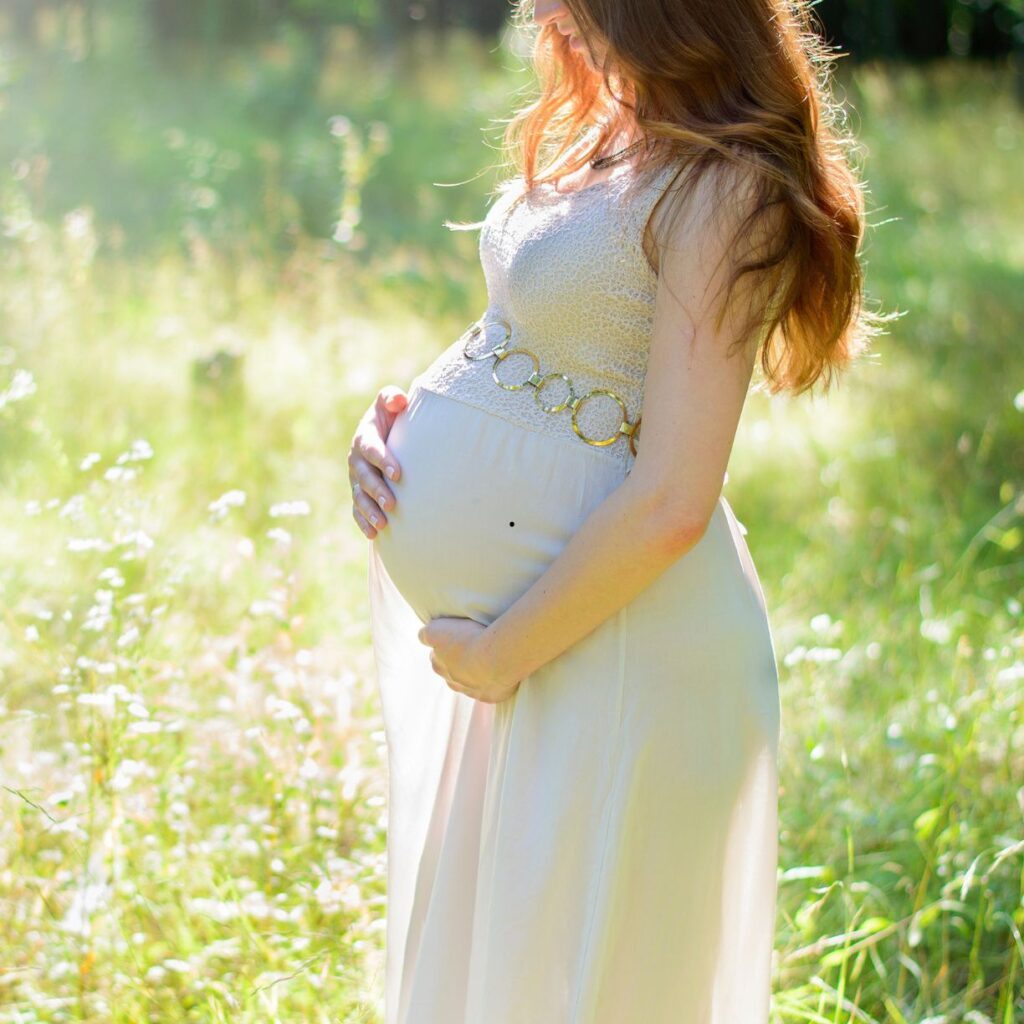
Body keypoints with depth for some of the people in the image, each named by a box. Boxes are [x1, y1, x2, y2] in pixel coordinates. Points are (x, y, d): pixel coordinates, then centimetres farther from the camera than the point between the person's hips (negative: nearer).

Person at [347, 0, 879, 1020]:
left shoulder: (725, 187, -20)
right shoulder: (607, 140, 8)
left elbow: (671, 502, -25)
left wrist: (500, 654, -16)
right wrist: (392, 421, 2)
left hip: (611, 639, -9)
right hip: (511, 611, 9)